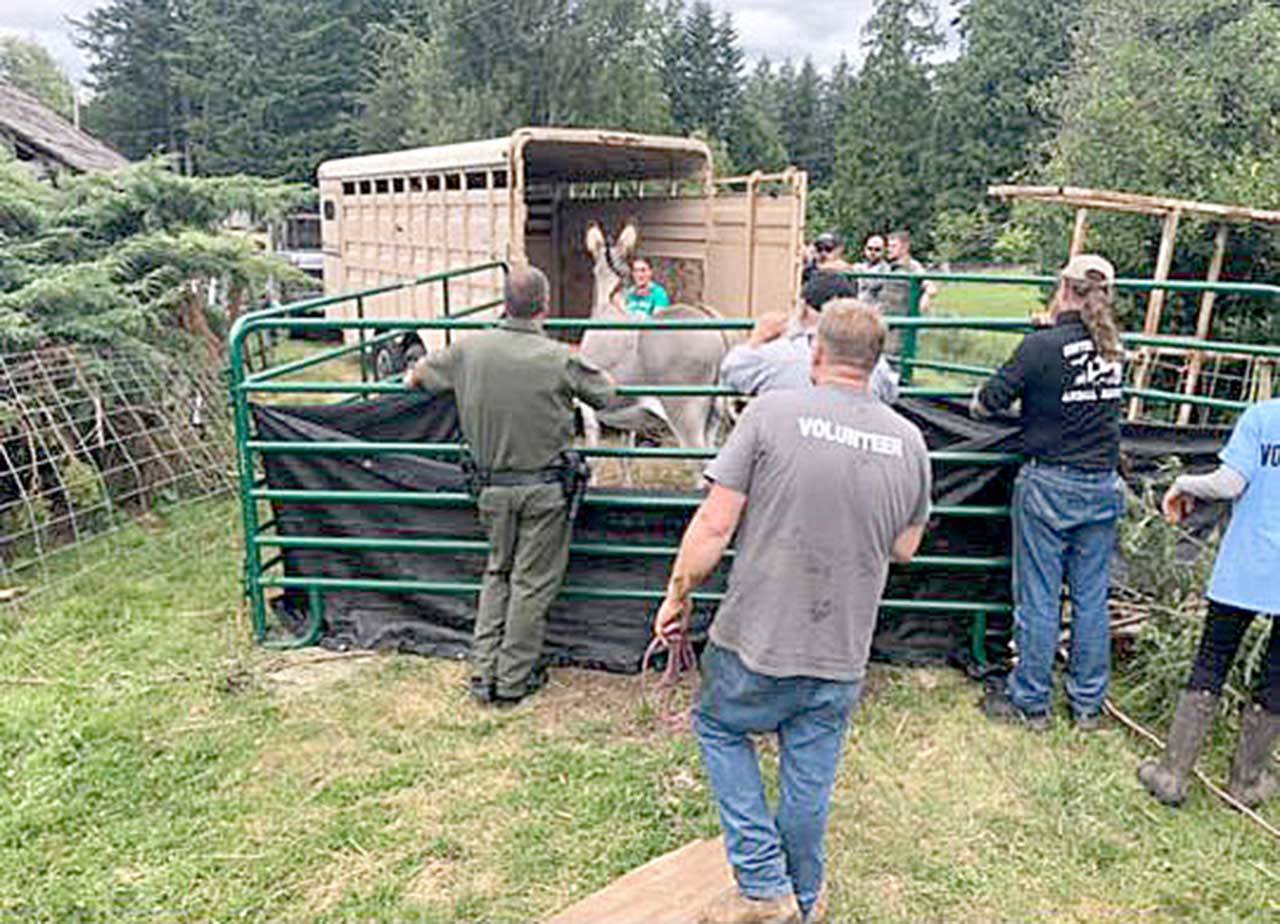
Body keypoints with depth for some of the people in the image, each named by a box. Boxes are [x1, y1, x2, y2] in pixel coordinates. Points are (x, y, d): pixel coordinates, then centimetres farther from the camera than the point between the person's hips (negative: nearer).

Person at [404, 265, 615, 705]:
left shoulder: (470, 349, -5)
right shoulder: (560, 358, -15)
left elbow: (418, 374, 11)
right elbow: (605, 393, 1)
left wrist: (413, 376, 35)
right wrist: (585, 376, 22)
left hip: (493, 485, 4)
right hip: (544, 488, -3)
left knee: (497, 573, 20)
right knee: (532, 583, 8)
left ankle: (483, 672, 20)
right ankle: (513, 681, 18)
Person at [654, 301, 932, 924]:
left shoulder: (772, 413, -13)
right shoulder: (908, 441, 0)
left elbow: (715, 525, -13)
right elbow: (905, 549, 10)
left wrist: (678, 593, 1)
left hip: (757, 640, -3)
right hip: (842, 656, 3)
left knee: (719, 729, 23)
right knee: (809, 779, 19)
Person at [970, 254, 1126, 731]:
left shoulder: (1042, 346, -14)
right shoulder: (1113, 349, 2)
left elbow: (985, 404, -10)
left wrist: (979, 400, 13)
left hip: (1049, 485, -5)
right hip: (1104, 486, 5)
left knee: (1038, 598, 5)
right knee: (1091, 598, 13)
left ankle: (1030, 702, 17)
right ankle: (1088, 704, 25)